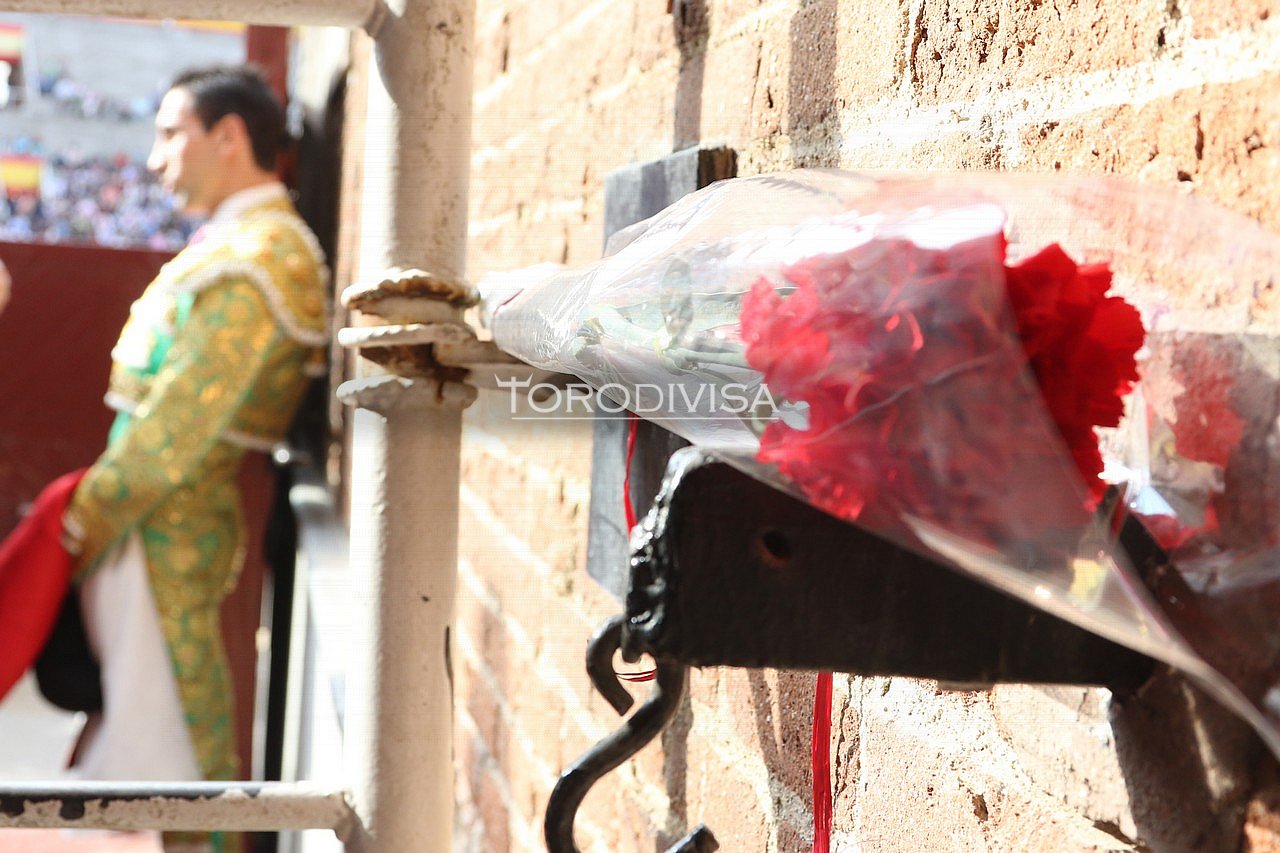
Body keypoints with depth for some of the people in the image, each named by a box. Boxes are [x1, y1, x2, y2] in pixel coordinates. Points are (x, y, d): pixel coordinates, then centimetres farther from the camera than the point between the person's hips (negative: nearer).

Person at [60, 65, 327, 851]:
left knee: (163, 726, 1)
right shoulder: (241, 243, 14)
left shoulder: (252, 261, -18)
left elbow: (180, 425, -21)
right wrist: (99, 498, 12)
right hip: (166, 516, 9)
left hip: (164, 528, -9)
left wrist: (90, 516, -12)